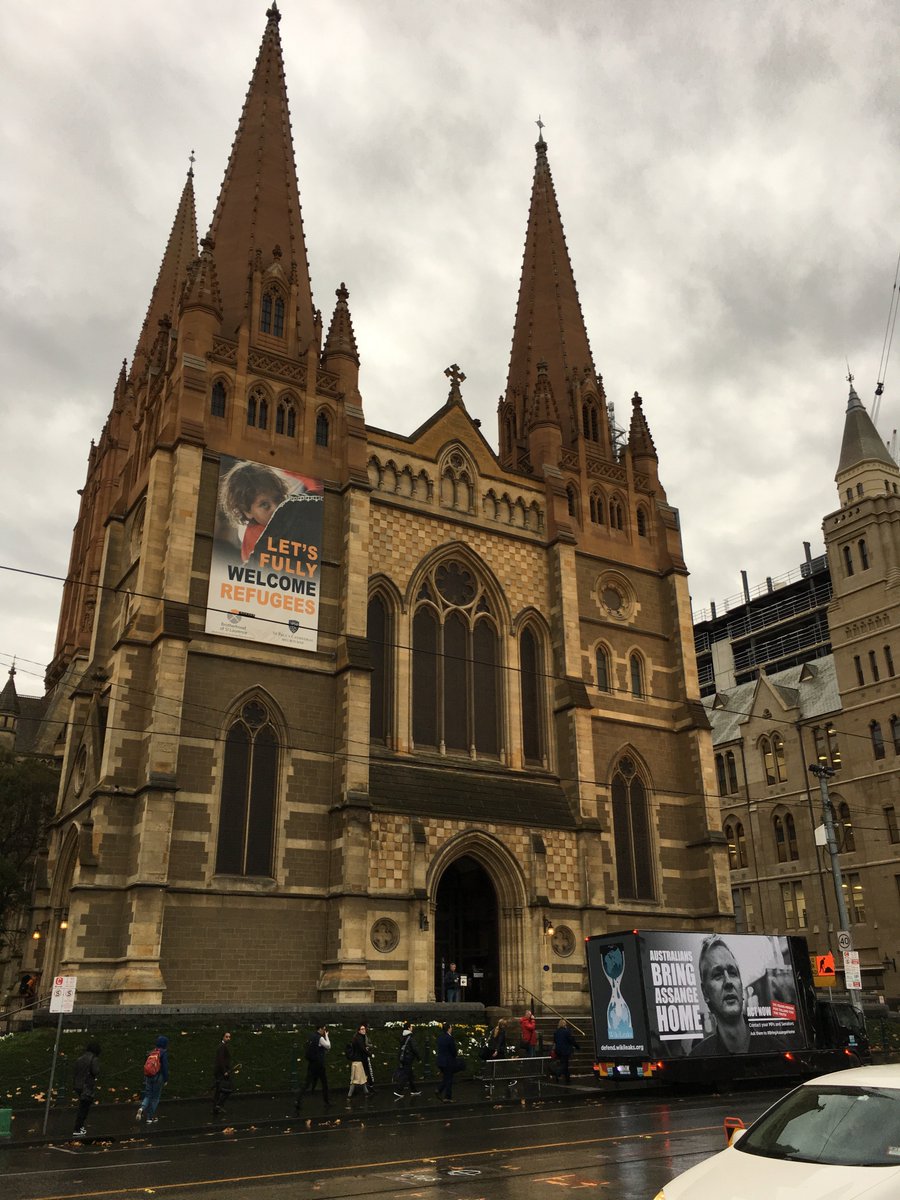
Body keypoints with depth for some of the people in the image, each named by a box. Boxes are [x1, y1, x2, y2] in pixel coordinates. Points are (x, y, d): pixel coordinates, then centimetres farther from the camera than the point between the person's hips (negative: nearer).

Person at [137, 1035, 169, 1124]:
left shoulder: (151, 1052, 10)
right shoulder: (163, 1053, -8)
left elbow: (147, 1065, 14)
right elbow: (165, 1067, -13)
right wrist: (166, 1080, -5)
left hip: (148, 1077, 5)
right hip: (158, 1077, -5)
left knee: (148, 1095, 14)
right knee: (156, 1097, 7)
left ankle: (142, 1108, -14)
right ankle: (150, 1118, 9)